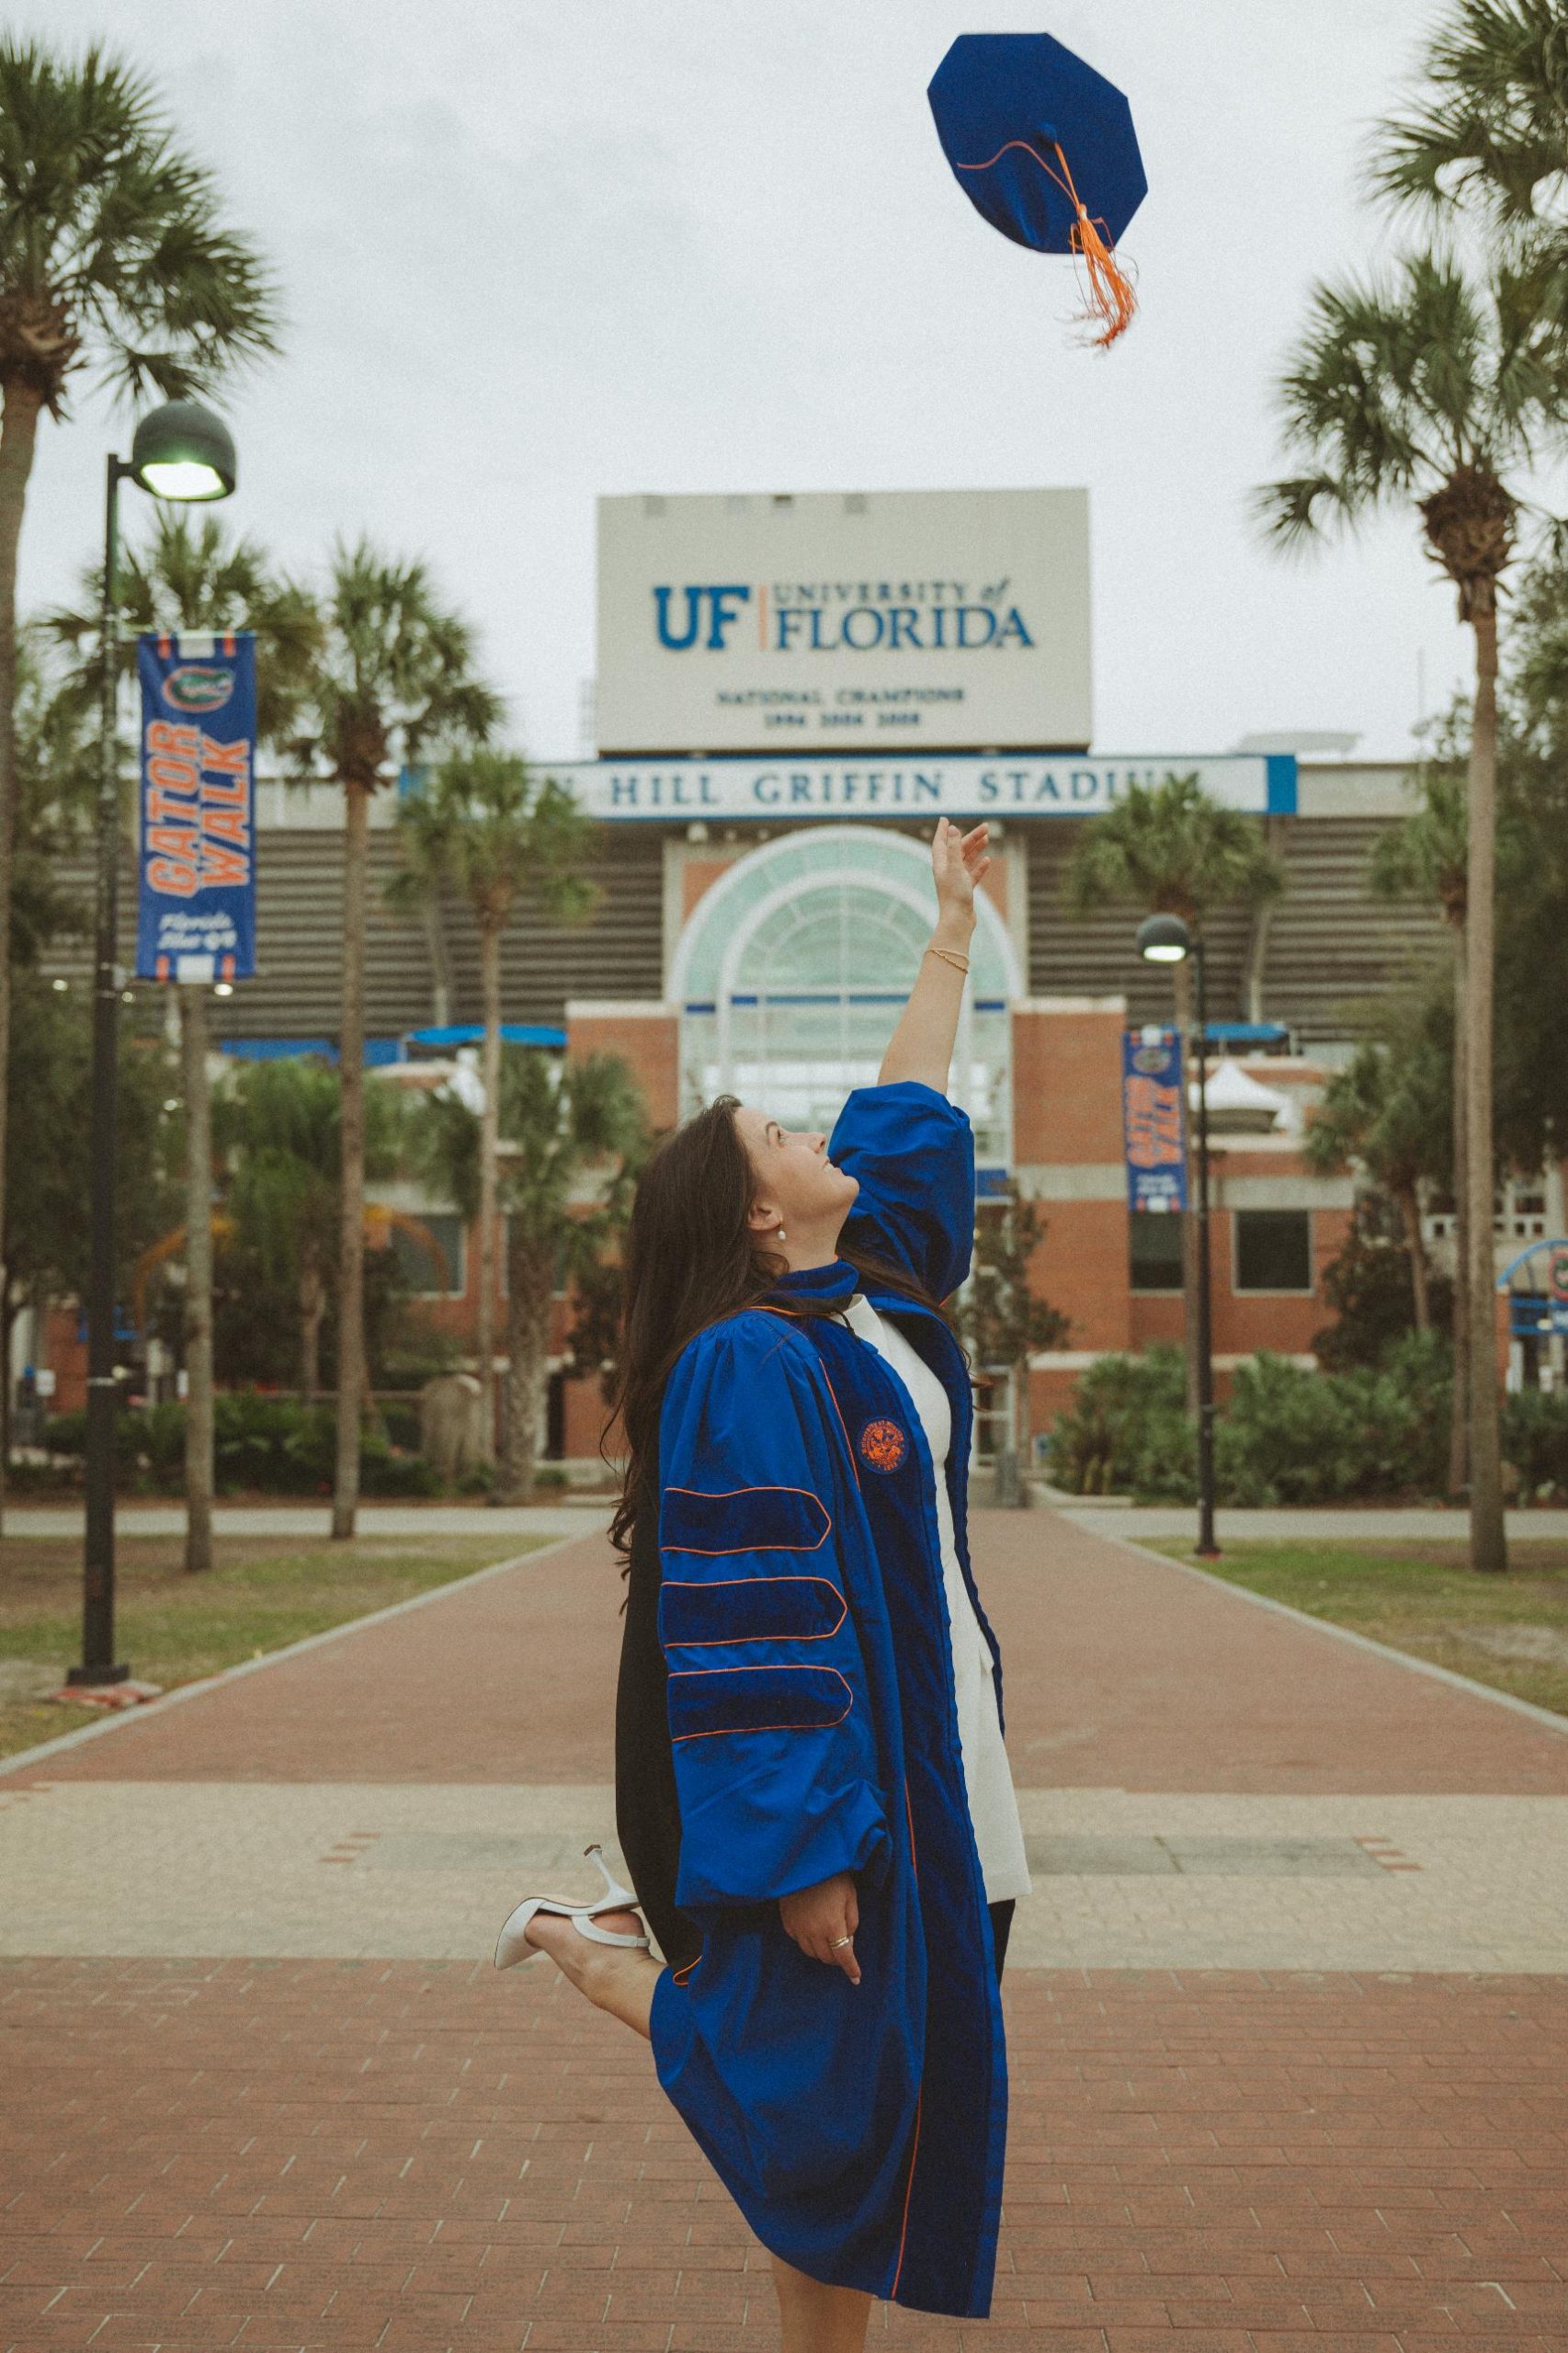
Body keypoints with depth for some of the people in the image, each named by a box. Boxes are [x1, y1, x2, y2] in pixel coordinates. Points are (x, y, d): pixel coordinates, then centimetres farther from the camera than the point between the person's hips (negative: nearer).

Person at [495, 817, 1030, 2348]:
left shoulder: (865, 1293, 7)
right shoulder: (746, 1365, -18)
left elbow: (905, 1116, 22)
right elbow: (752, 1628, -22)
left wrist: (951, 931, 28)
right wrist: (810, 1849, -23)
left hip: (926, 1761, 9)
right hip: (827, 1763, -9)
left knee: (885, 2095, 14)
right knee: (820, 2100, 3)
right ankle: (590, 1946, 21)